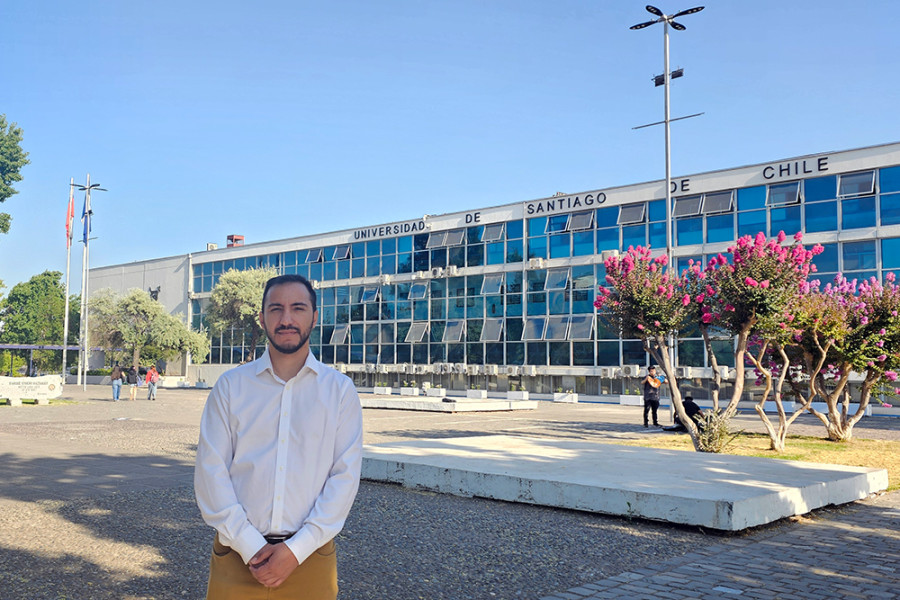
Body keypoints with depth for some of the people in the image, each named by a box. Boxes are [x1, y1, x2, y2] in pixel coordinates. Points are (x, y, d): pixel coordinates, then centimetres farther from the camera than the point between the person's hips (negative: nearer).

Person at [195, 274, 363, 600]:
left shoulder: (340, 390, 0)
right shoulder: (230, 386, 1)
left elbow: (345, 476, -5)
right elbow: (210, 472, -3)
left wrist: (297, 549, -12)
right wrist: (250, 547, -11)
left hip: (310, 557, 0)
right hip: (237, 555, 0)